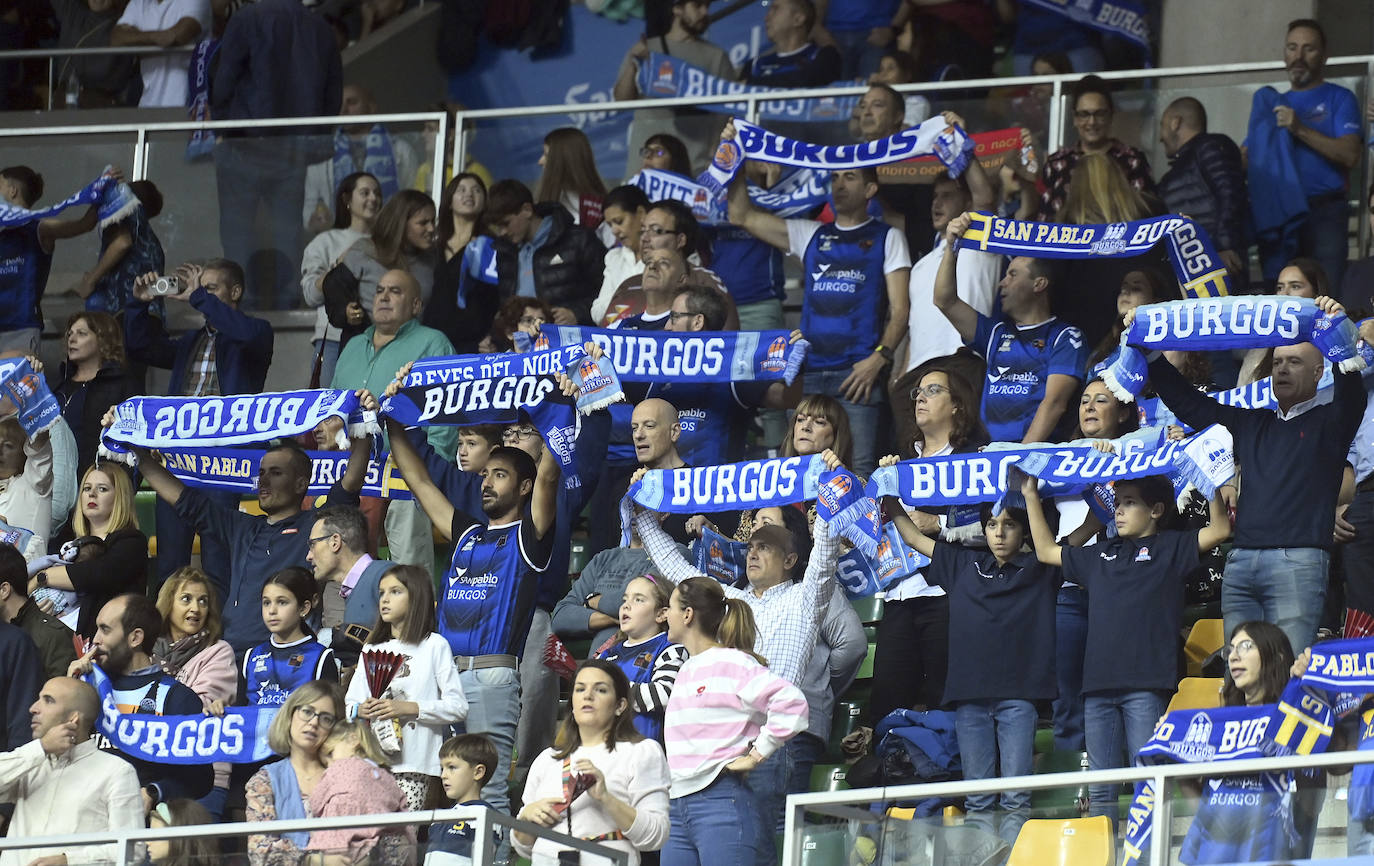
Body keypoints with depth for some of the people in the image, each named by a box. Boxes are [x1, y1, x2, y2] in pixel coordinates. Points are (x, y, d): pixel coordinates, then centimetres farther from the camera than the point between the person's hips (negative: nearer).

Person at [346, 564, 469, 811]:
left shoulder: (434, 646, 4)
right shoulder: (371, 649, 21)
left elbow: (458, 707, -3)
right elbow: (349, 704, 20)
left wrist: (410, 708, -13)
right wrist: (360, 710, -4)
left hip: (415, 766, -4)